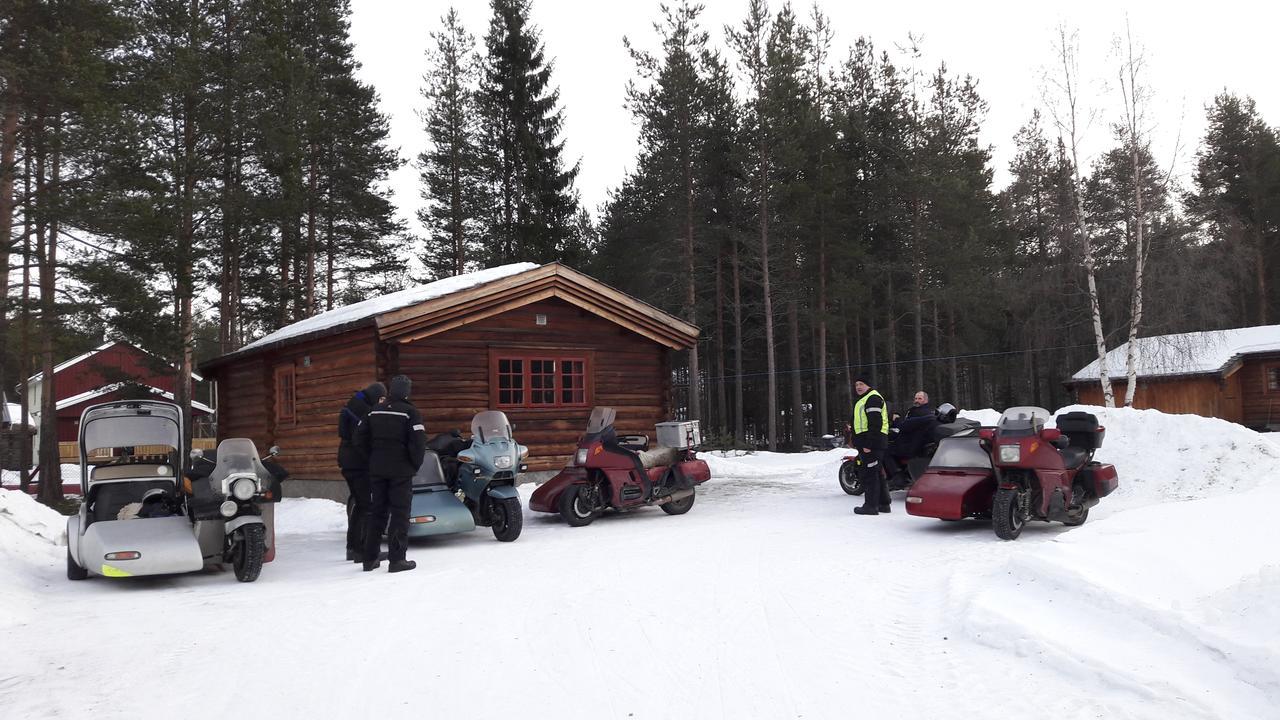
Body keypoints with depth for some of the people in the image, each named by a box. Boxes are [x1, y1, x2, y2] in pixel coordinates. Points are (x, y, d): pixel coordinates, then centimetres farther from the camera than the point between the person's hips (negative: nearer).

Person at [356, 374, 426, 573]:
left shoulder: (375, 411, 7)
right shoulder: (409, 412, -9)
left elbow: (361, 437, 8)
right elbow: (418, 441, -16)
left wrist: (372, 459, 15)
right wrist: (416, 464, -2)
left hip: (377, 469, 5)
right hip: (401, 470, -5)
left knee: (376, 511, 11)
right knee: (400, 513, 0)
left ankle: (370, 558, 14)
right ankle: (397, 559, -3)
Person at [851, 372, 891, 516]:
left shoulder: (873, 398, -11)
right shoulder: (862, 400, 23)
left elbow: (875, 423, -20)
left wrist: (868, 444, -24)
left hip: (872, 441, -11)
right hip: (867, 442, 11)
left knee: (869, 473, -9)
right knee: (877, 473, 15)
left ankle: (871, 505, -7)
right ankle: (883, 503, 21)